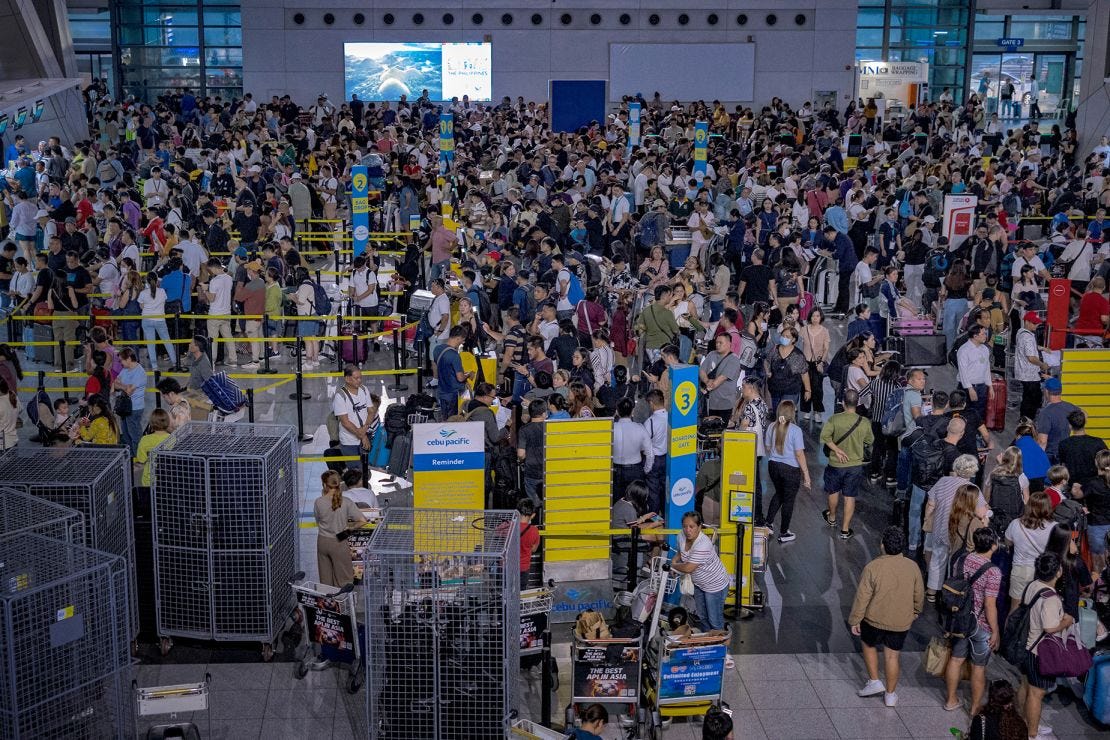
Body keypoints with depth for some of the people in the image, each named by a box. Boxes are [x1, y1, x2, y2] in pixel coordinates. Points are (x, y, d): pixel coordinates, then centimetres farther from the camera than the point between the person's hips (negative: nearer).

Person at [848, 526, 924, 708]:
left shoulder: (872, 567, -19)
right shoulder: (912, 567, -8)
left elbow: (862, 597, -14)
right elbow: (919, 596, 4)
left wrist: (855, 620, -2)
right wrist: (914, 614, 21)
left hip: (875, 619, -2)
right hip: (901, 623, 2)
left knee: (869, 646, 24)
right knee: (892, 656, 14)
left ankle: (874, 681, 21)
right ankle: (890, 695, 24)